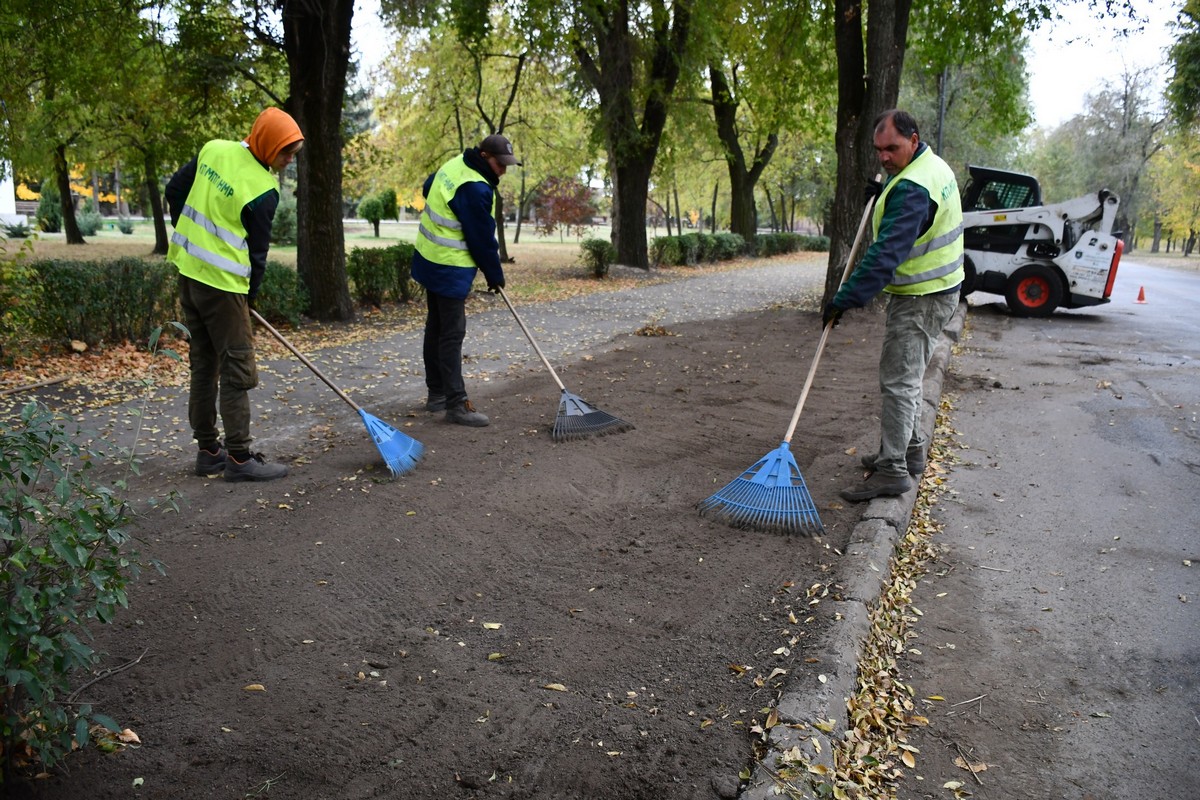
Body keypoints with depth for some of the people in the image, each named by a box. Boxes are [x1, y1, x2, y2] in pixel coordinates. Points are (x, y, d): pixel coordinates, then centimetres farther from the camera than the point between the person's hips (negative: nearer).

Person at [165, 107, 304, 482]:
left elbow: (174, 190, 13)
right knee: (237, 370, -1)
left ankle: (208, 450, 21)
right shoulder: (263, 191, -16)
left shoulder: (214, 149, 3)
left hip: (188, 269, 8)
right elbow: (257, 251, -7)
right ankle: (239, 457, 3)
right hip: (222, 282, -8)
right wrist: (250, 295, 7)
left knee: (203, 365, 13)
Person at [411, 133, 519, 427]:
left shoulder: (455, 165, 6)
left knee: (436, 328, 16)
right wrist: (495, 276, -3)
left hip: (431, 260, 10)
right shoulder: (475, 189, -23)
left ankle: (436, 393, 26)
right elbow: (483, 239, -16)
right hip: (450, 270, -10)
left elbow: (428, 187, 25)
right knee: (452, 334, -8)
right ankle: (456, 404, -5)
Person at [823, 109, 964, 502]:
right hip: (933, 290, 11)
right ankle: (911, 450, 31)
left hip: (920, 298, -11)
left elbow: (886, 253, -31)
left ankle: (892, 470, -6)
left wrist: (844, 300, -29)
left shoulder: (912, 188, -25)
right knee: (904, 376, 19)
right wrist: (883, 193, 14)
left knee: (898, 381, -9)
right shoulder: (934, 165, 10)